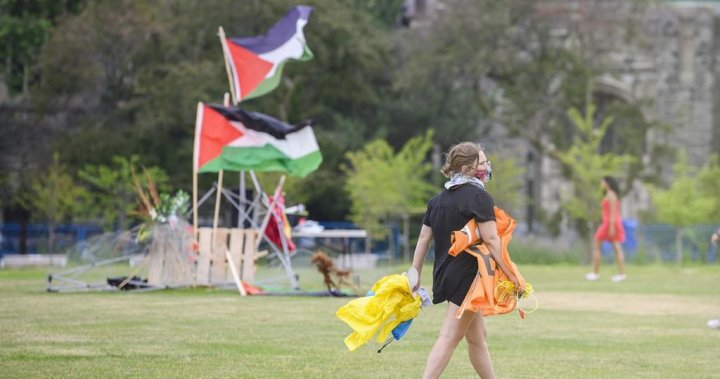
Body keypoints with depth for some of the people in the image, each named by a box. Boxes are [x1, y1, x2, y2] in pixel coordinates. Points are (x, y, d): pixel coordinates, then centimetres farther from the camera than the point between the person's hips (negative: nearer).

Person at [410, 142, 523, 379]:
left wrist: (415, 276, 17)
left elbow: (423, 238, 13)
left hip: (445, 274, 8)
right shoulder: (478, 196, -11)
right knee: (449, 337, -11)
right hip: (468, 275, -8)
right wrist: (511, 275, -16)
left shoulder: (438, 199, 13)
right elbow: (491, 240, -18)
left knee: (477, 337, 18)